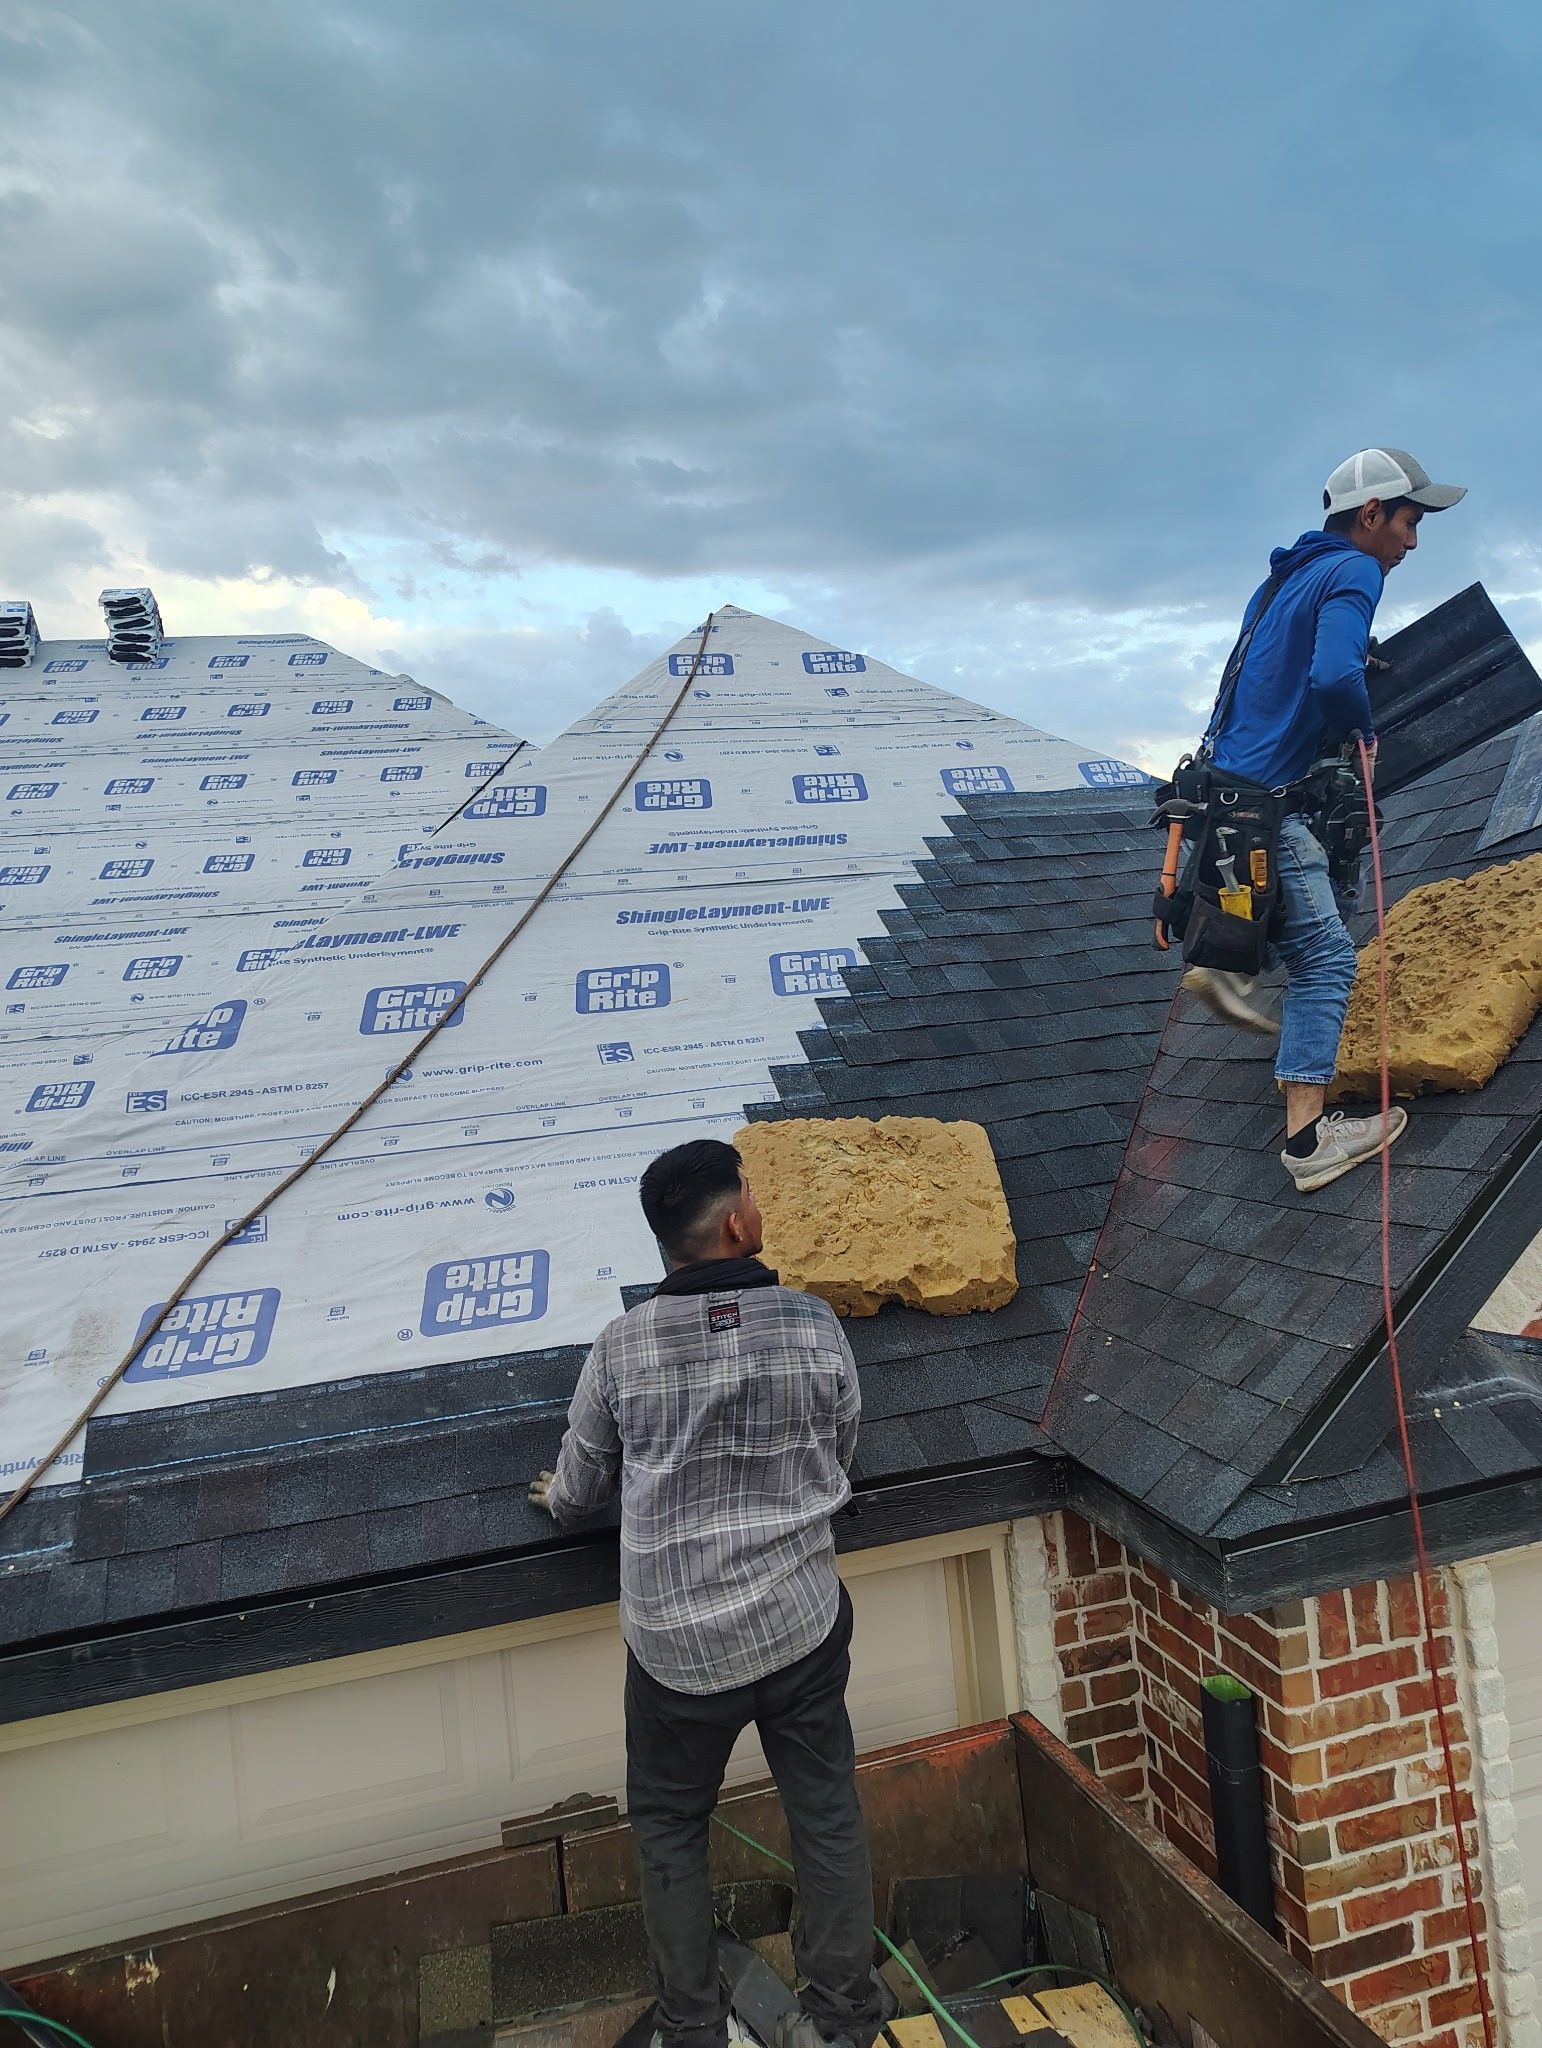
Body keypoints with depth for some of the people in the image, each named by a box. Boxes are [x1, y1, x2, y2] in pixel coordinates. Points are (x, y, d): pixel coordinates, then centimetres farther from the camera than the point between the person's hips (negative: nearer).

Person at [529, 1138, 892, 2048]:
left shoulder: (623, 1346, -15)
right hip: (803, 1622, 1)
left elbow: (582, 1480, 1)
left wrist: (559, 1499, 25)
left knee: (670, 1826, 23)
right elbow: (839, 1460, 2)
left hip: (678, 1641, 0)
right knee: (827, 1811, 20)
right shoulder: (815, 1326, -14)